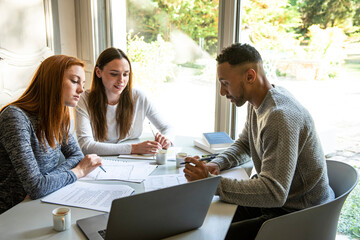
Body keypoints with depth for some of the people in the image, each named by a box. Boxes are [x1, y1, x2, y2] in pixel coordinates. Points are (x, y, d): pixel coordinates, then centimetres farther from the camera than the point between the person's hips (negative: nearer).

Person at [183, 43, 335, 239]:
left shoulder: (280, 116, -29)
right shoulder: (257, 102, 3)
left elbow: (273, 192, -33)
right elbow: (244, 145, 16)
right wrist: (217, 164, -3)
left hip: (299, 215, -9)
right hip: (279, 198, 9)